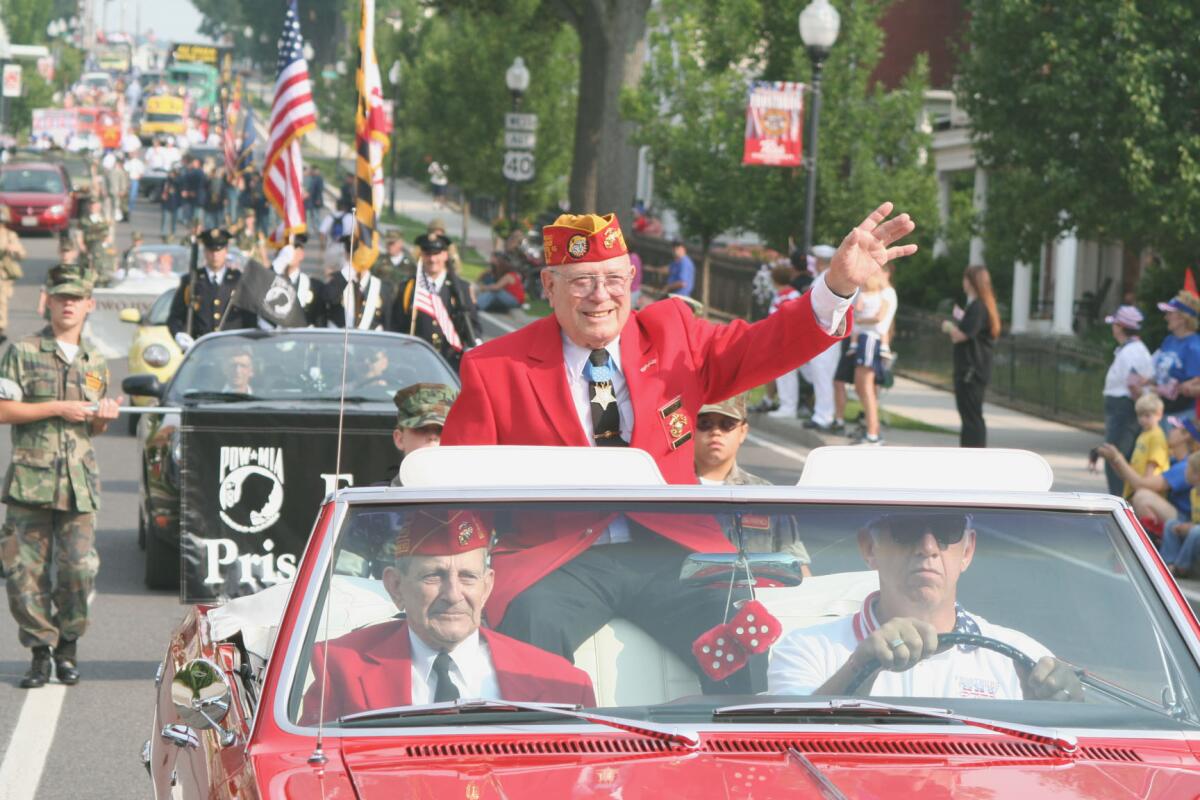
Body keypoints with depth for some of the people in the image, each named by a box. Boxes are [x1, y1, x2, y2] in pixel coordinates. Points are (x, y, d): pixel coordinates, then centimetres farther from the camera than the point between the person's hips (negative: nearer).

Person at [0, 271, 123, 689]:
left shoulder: (95, 363, 17)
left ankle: (67, 648, 12)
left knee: (80, 571, -4)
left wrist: (106, 416, 2)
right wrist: (57, 408, -11)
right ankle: (40, 650, 8)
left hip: (79, 482, 3)